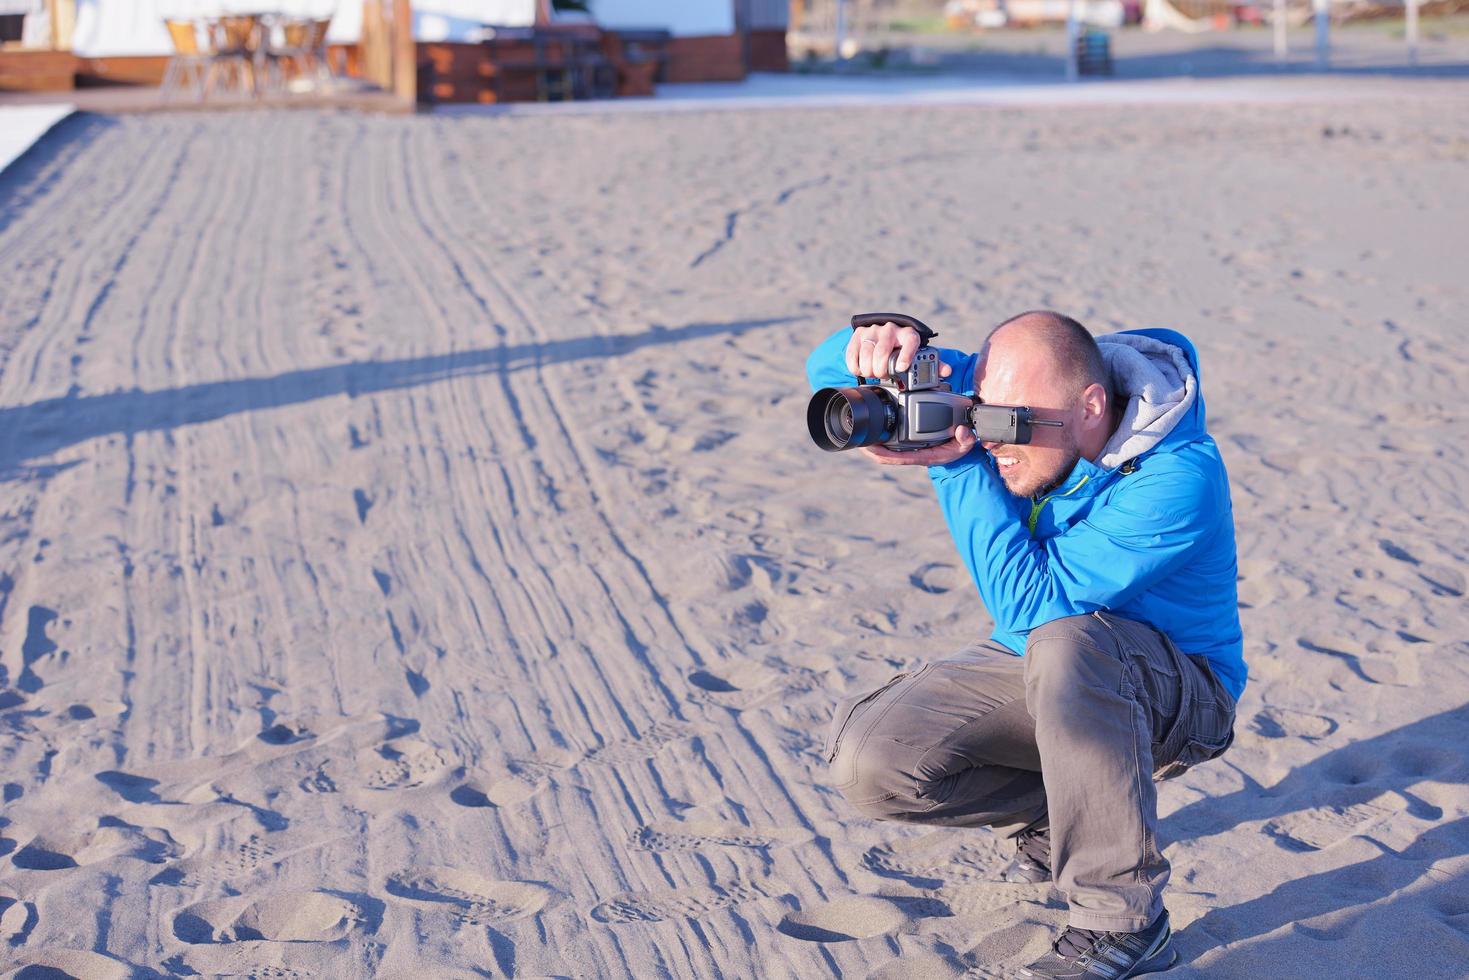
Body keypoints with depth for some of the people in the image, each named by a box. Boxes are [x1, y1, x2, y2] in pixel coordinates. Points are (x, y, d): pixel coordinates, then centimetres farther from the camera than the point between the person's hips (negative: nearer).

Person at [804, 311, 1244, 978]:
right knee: (866, 762, -18)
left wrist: (956, 468, -34)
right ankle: (1058, 811, 8)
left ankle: (1122, 921, -26)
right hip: (1041, 673, 6)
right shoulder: (1014, 401, -10)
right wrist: (871, 347, -31)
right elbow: (830, 374, -7)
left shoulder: (1177, 479, -29)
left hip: (1174, 695, -5)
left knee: (1067, 641, -41)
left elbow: (1030, 604, -33)